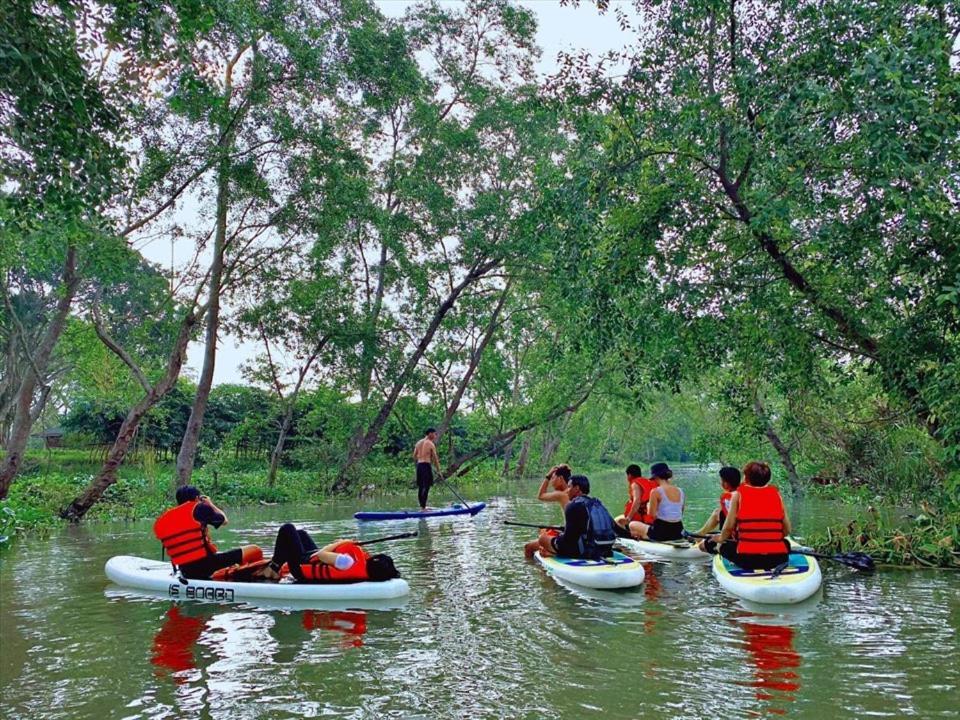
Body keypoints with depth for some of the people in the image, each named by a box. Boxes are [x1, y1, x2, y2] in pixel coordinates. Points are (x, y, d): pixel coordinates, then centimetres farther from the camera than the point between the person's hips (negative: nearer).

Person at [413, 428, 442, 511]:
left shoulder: (418, 442, 14)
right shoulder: (431, 444, -6)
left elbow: (414, 456, 14)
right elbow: (435, 458, -6)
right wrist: (438, 470, -1)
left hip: (419, 465, 7)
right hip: (426, 465, -7)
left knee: (420, 487, 11)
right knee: (426, 487, -6)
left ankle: (422, 507, 15)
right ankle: (423, 508, -10)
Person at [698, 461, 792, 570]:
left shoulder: (738, 494, -1)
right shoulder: (776, 493, 5)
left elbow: (728, 527, -3)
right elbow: (787, 530, 6)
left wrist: (721, 539, 19)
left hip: (747, 560, -2)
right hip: (778, 559, 2)